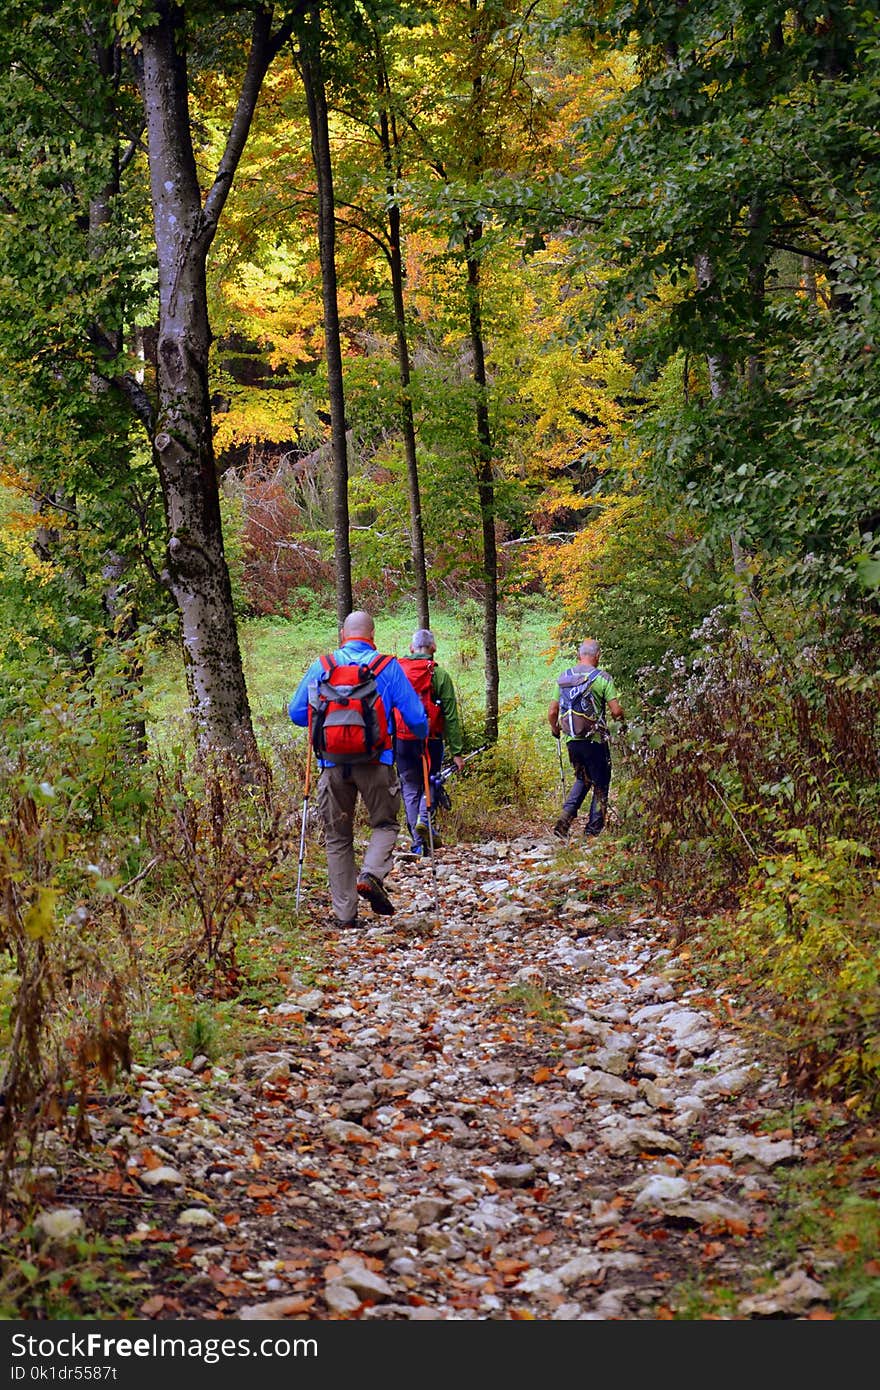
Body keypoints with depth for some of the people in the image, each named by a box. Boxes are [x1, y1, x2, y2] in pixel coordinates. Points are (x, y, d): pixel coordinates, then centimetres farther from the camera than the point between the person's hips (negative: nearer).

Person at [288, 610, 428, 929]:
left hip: (333, 763, 2)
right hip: (375, 762, -1)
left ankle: (344, 912, 9)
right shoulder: (387, 666, 0)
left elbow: (296, 712, 9)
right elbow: (414, 714, 1)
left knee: (337, 837, 12)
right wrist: (423, 736, 23)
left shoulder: (321, 666, 4)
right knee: (385, 824, 17)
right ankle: (371, 874, -10)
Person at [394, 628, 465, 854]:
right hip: (430, 740, -2)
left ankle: (419, 843, 5)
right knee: (431, 782, 16)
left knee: (410, 789, 9)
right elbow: (451, 716, -5)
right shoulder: (440, 675, -4)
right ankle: (425, 818, -12)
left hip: (401, 740, 2)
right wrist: (456, 751, -3)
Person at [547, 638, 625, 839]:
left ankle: (565, 818, 4)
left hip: (572, 740, 5)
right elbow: (616, 710, -13)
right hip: (594, 740, -5)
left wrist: (555, 731, 28)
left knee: (582, 780, 22)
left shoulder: (564, 677, 6)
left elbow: (552, 713, 9)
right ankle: (593, 829, 10)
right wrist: (622, 722, 10)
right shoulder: (601, 677, -8)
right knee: (600, 785, 10)